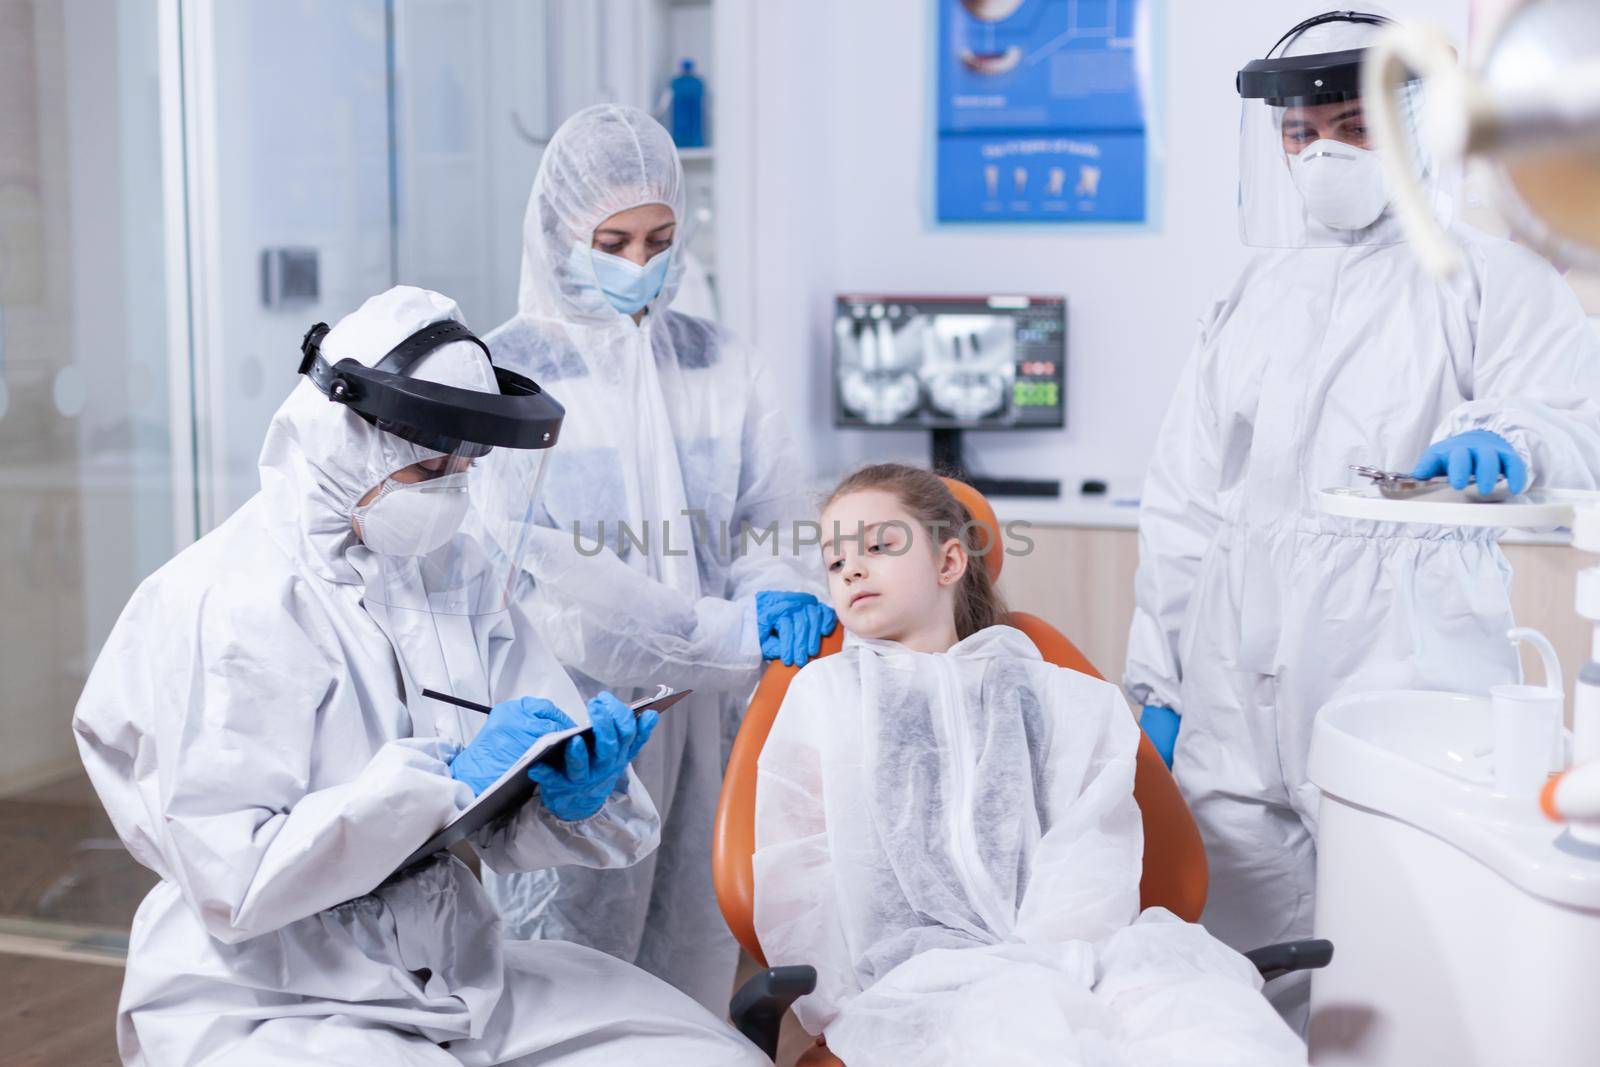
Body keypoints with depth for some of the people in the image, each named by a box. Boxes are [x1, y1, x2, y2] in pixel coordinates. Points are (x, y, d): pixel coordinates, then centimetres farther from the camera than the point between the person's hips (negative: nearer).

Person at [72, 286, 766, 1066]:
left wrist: (575, 792, -17)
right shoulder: (215, 606, -14)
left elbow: (506, 827, 6)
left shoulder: (460, 576, 5)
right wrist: (448, 779, -24)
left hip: (461, 975, 6)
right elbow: (235, 883, -21)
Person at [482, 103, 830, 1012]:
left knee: (694, 978, 10)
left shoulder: (719, 365, 10)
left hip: (705, 721, 4)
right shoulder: (506, 375, -5)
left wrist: (781, 594, -18)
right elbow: (545, 572, -15)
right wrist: (725, 630, -21)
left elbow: (772, 520, 6)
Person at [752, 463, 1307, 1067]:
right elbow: (794, 877, 12)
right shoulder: (823, 693, 22)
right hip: (923, 966, -1)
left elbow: (1094, 860, 7)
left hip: (1073, 948, 2)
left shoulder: (1064, 699, 21)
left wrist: (1032, 951, -11)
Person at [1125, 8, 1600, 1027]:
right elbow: (1183, 500, 19)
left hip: (1404, 674, -4)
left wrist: (1505, 441, -28)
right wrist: (1157, 679, 14)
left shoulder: (1488, 272, 8)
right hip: (1237, 693, 4)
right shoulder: (1251, 301, 20)